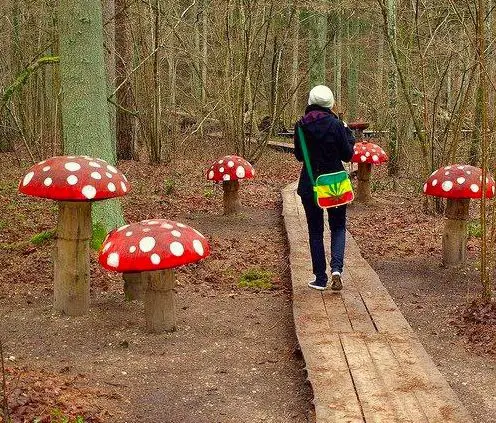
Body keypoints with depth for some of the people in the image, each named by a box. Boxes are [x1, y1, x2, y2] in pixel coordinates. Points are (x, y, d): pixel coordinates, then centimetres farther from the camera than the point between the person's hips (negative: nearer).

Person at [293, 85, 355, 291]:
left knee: (315, 230, 12)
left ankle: (320, 278, 13)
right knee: (338, 227, 14)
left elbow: (299, 155, 6)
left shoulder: (301, 125, -4)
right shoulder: (336, 125, -12)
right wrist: (348, 133, 8)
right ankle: (336, 268, -9)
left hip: (309, 185, 2)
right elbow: (347, 155, -4)